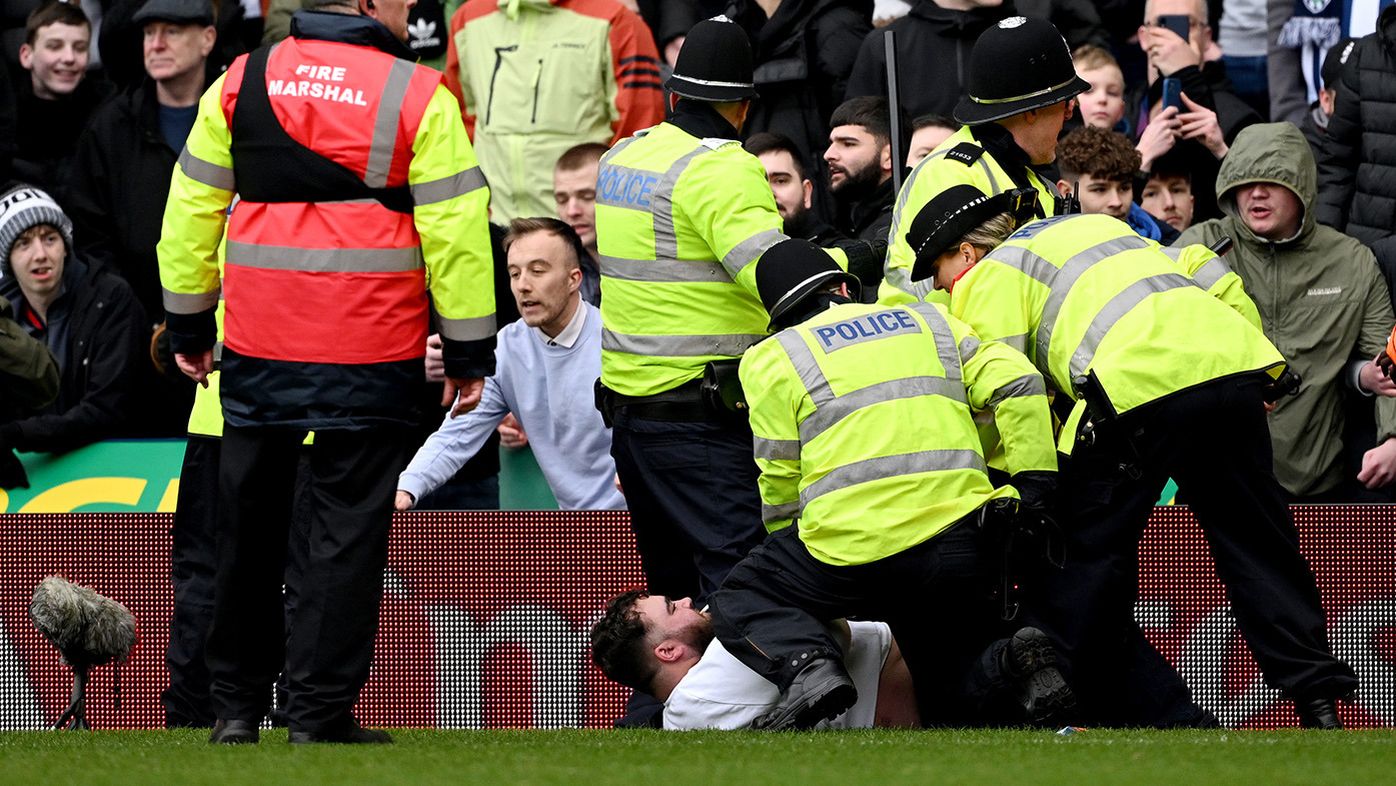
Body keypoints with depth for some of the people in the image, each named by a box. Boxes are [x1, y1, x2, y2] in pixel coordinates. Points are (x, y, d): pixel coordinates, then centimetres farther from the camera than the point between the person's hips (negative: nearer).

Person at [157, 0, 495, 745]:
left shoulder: (240, 83, 5)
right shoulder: (417, 97, -6)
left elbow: (190, 209, 10)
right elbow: (455, 230, -6)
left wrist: (188, 326, 20)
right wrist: (470, 351, 1)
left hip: (256, 348, 4)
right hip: (370, 350, -4)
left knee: (249, 524, 14)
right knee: (348, 530, 3)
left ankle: (236, 705, 22)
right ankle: (319, 710, 1)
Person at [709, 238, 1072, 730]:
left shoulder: (773, 359, 10)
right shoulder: (930, 322, 22)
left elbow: (780, 482, 8)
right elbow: (1017, 383, 9)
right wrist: (1034, 484, 12)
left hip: (852, 546, -4)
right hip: (957, 539, 4)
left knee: (741, 604, 20)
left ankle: (809, 668, -12)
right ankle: (1006, 663, -15)